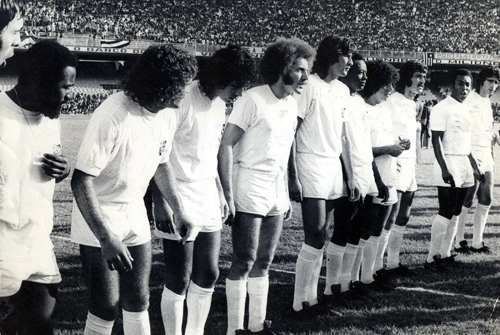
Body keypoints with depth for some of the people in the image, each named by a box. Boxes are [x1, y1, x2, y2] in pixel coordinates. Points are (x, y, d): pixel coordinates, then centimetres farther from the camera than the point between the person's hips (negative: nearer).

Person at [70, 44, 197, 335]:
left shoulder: (167, 115, -3)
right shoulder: (113, 117, -27)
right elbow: (81, 181, -27)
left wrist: (178, 209, 11)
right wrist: (106, 238, -32)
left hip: (136, 217, 7)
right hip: (99, 220, -6)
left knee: (138, 302, 10)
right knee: (106, 307, -3)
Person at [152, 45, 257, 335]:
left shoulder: (220, 103, 8)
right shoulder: (184, 100, -18)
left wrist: (220, 193, 19)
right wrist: (161, 202, -19)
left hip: (208, 199, 8)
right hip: (180, 199, -8)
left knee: (208, 274, 13)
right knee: (179, 279, 0)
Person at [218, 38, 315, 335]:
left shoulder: (292, 104, 10)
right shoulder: (253, 100, -12)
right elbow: (226, 145, -14)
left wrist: (286, 193, 15)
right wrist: (228, 194, -18)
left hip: (276, 194, 7)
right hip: (250, 194, -7)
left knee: (264, 262, 12)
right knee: (244, 262, -2)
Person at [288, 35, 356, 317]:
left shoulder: (343, 90, 14)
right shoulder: (309, 86, -9)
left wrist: (349, 171, 13)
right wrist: (292, 177, -15)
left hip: (334, 167, 7)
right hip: (311, 168, -7)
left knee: (322, 237, 7)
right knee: (316, 237, -8)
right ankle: (302, 302, 1)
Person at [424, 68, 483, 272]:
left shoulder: (465, 110, 16)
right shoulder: (442, 108, -9)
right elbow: (436, 141, -13)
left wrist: (474, 167, 20)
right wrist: (444, 169, -21)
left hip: (464, 166, 8)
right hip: (449, 166, -8)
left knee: (455, 214, 9)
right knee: (446, 213, -9)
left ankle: (445, 254, 16)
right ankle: (432, 258, -4)